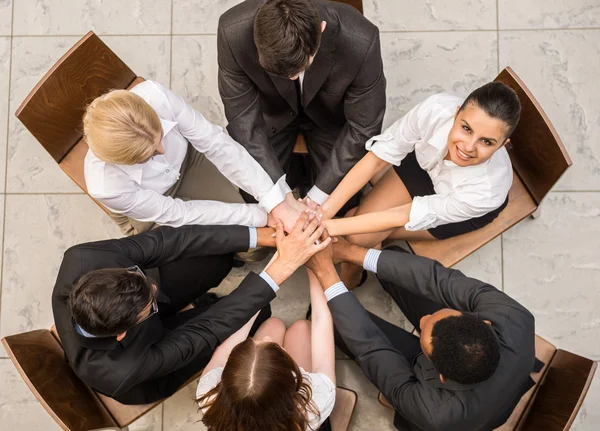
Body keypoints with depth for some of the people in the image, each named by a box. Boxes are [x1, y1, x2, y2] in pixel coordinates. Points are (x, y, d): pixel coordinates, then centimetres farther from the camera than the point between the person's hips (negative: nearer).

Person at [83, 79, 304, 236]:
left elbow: (216, 142, -28)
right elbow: (179, 214, -28)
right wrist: (263, 216, -25)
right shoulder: (106, 186, -40)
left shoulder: (155, 96, -38)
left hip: (187, 161, 2)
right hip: (148, 210, -2)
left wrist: (277, 203, -33)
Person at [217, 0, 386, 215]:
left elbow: (362, 128, -23)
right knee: (255, 195, -3)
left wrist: (318, 196, -23)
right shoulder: (234, 33, -35)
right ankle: (293, 173, 25)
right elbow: (242, 116, -24)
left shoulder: (361, 44, -38)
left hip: (331, 115, 0)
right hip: (271, 110, 1)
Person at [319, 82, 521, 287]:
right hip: (425, 162, 2)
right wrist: (324, 211, -35)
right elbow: (377, 158, -28)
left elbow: (403, 217, -36)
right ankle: (345, 285, 18)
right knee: (358, 234, -12)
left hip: (462, 205, -2)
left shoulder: (487, 190, -43)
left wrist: (329, 227, -36)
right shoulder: (436, 109, -39)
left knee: (363, 236, -7)